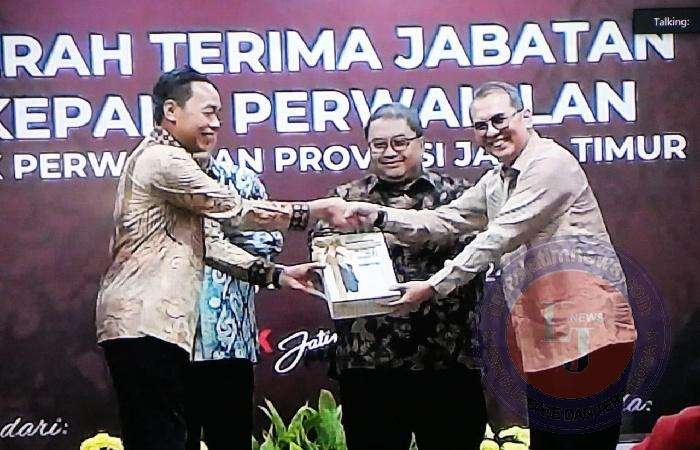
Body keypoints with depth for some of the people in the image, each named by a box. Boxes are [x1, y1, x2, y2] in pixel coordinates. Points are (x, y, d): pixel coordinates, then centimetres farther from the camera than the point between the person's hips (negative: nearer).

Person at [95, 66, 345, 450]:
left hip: (153, 321, 11)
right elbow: (238, 212, -9)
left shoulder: (172, 164, 25)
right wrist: (315, 210, -3)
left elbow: (210, 243, 19)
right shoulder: (162, 159, -9)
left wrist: (277, 274, 8)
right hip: (144, 322, -11)